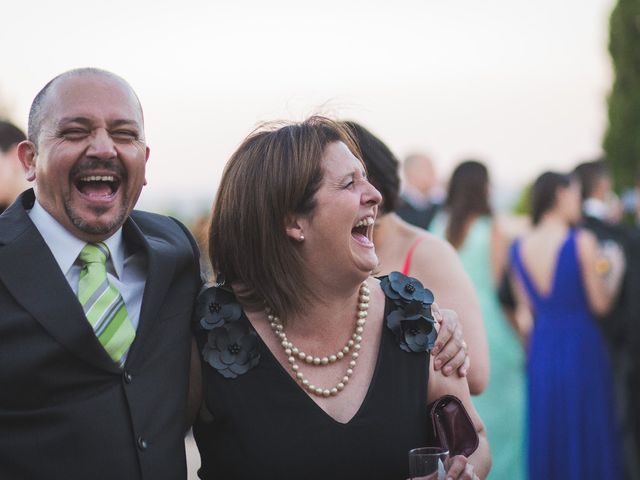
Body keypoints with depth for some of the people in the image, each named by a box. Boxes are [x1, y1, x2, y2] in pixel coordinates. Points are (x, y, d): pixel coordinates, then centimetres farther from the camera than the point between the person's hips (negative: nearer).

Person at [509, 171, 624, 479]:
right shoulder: (582, 242, -15)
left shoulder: (518, 247, 1)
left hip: (541, 347, 5)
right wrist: (615, 270, 4)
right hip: (581, 346, -5)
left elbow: (527, 303, 9)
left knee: (546, 440, 14)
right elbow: (600, 304, -11)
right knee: (586, 437, 6)